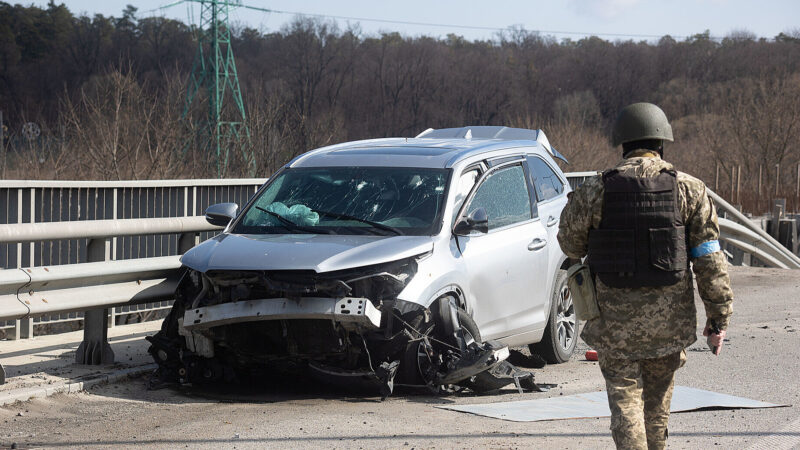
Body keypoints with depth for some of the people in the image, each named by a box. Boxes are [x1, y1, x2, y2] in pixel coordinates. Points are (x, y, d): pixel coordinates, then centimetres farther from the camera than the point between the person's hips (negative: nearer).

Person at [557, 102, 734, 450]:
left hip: (615, 320, -2)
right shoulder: (689, 190, -3)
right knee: (657, 402, 18)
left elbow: (570, 244, 7)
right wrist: (718, 316, 1)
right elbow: (710, 259, -5)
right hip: (669, 322, 2)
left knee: (625, 401, 2)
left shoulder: (595, 191, -6)